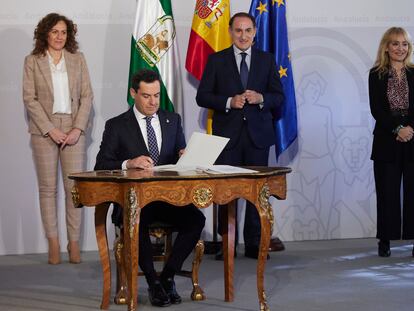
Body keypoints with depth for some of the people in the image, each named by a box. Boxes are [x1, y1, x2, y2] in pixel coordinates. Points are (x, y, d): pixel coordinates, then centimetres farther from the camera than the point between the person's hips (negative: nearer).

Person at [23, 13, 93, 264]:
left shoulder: (78, 59, 8)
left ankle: (74, 243, 3)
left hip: (74, 130, 1)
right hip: (44, 130, -1)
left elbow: (87, 96, 5)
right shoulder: (32, 61, 3)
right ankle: (53, 243, 6)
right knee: (48, 188, 1)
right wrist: (50, 130, -10)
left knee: (75, 187, -3)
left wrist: (78, 129, -6)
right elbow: (30, 99, -2)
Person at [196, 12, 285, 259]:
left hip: (258, 134, 1)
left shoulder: (267, 60, 10)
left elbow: (279, 97, 9)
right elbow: (202, 96, 2)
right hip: (227, 133, -1)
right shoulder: (217, 60, 5)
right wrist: (229, 102, -13)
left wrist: (261, 98, -11)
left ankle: (254, 244, 10)